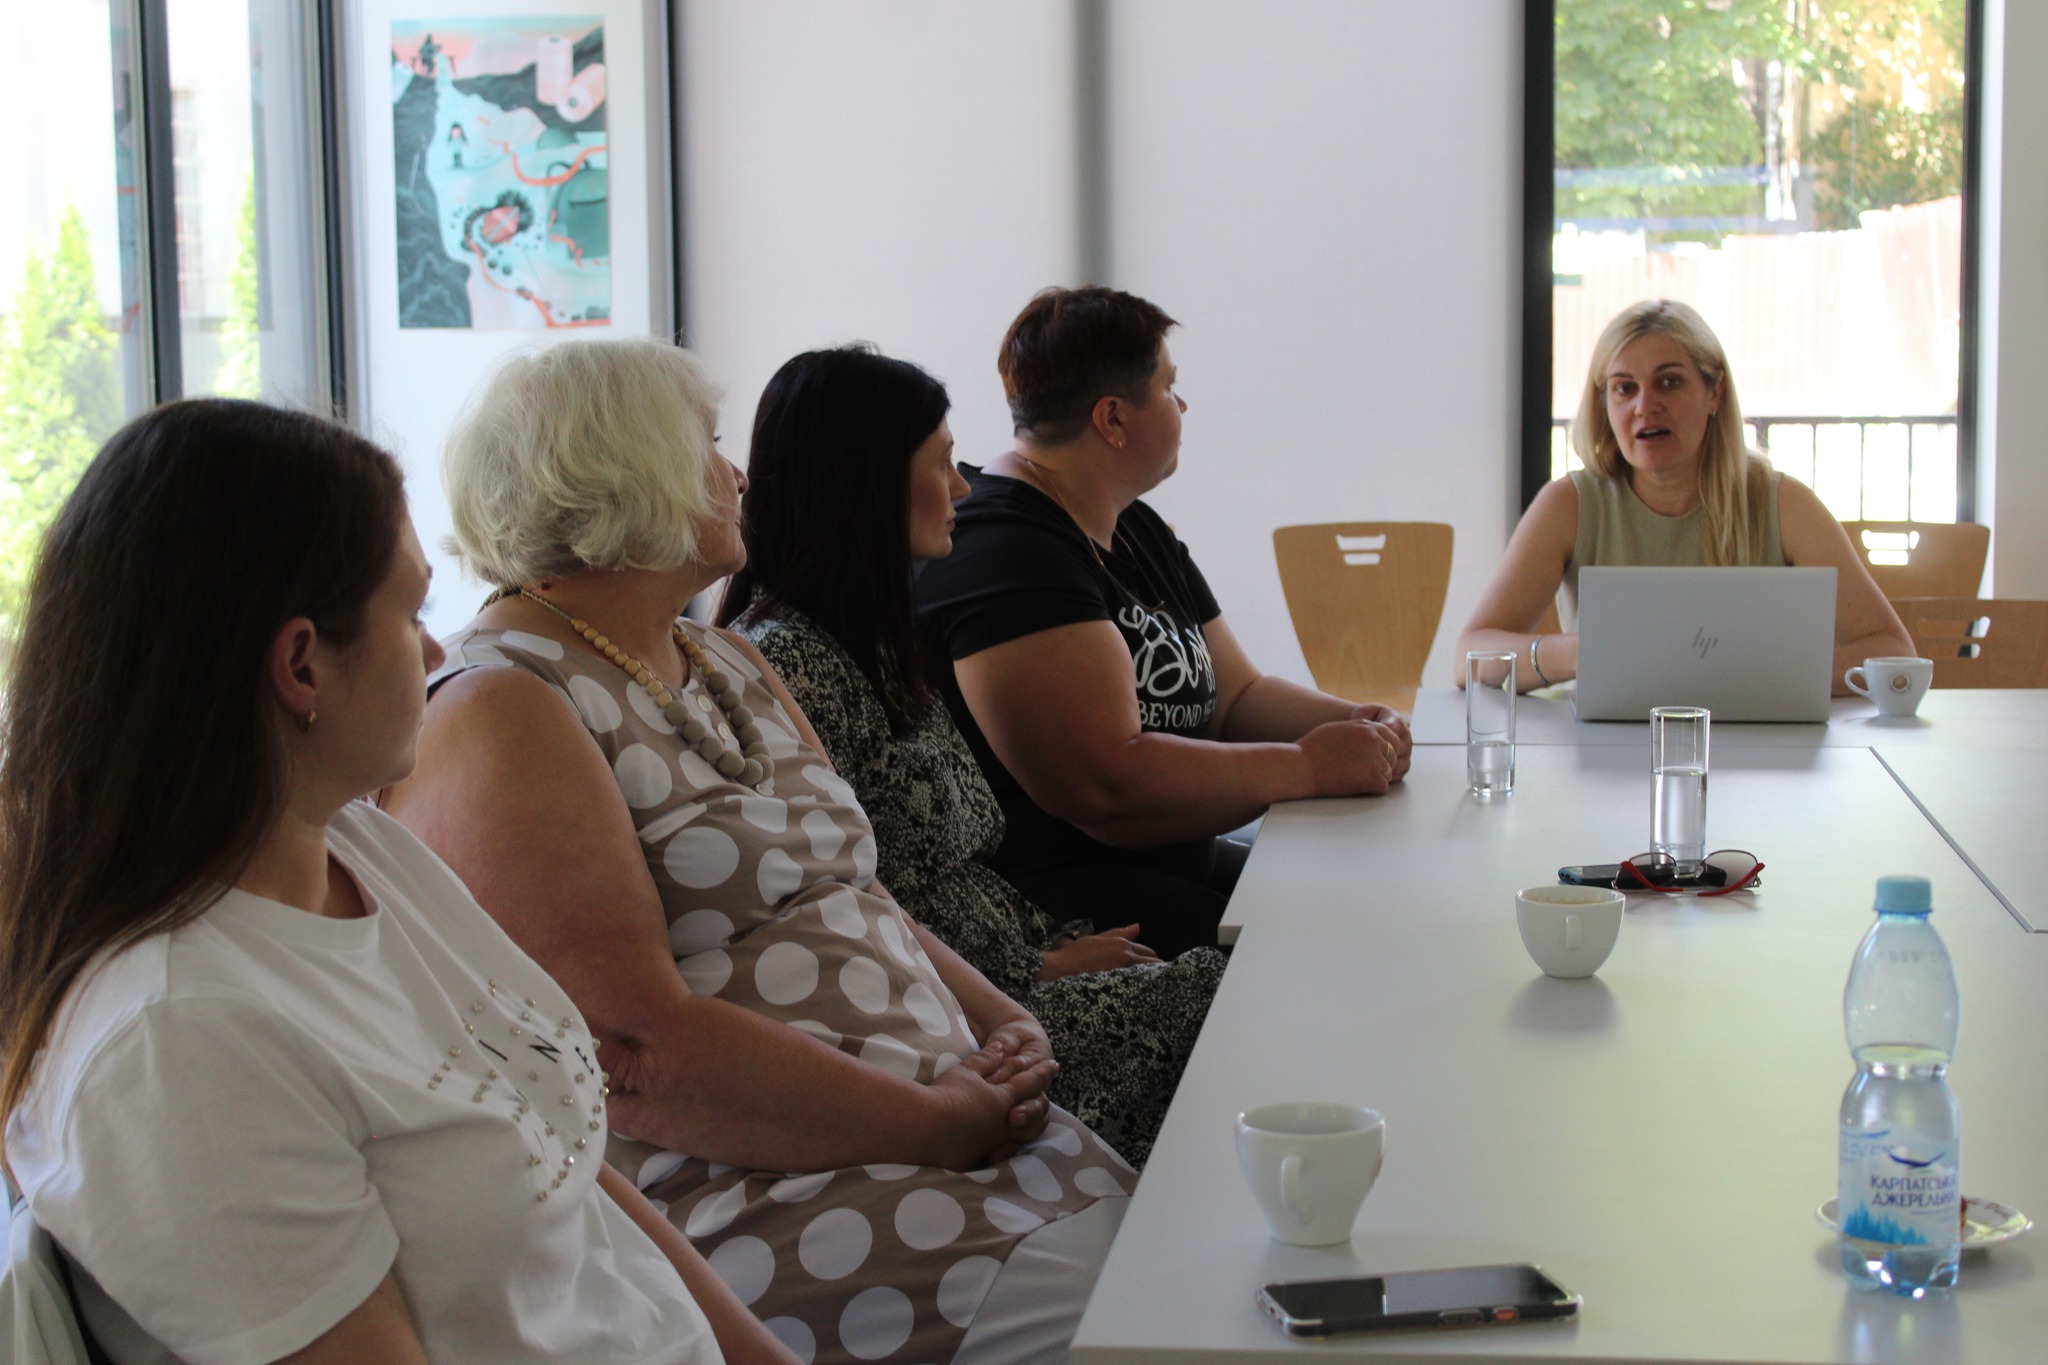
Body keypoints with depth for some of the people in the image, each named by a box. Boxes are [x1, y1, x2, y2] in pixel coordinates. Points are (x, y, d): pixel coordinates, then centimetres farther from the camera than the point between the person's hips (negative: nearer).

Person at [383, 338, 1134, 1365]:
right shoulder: (497, 718, -10)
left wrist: (1004, 1025, 1)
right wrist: (938, 1124, -18)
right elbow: (639, 1051, -20)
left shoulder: (735, 672, 21)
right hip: (721, 1192, -9)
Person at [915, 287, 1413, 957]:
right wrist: (1307, 766, -17)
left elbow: (1236, 695, 22)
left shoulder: (1140, 534, 18)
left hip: (1180, 867, 10)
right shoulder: (1001, 553, -16)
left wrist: (1354, 725, 1)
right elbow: (1106, 785, -23)